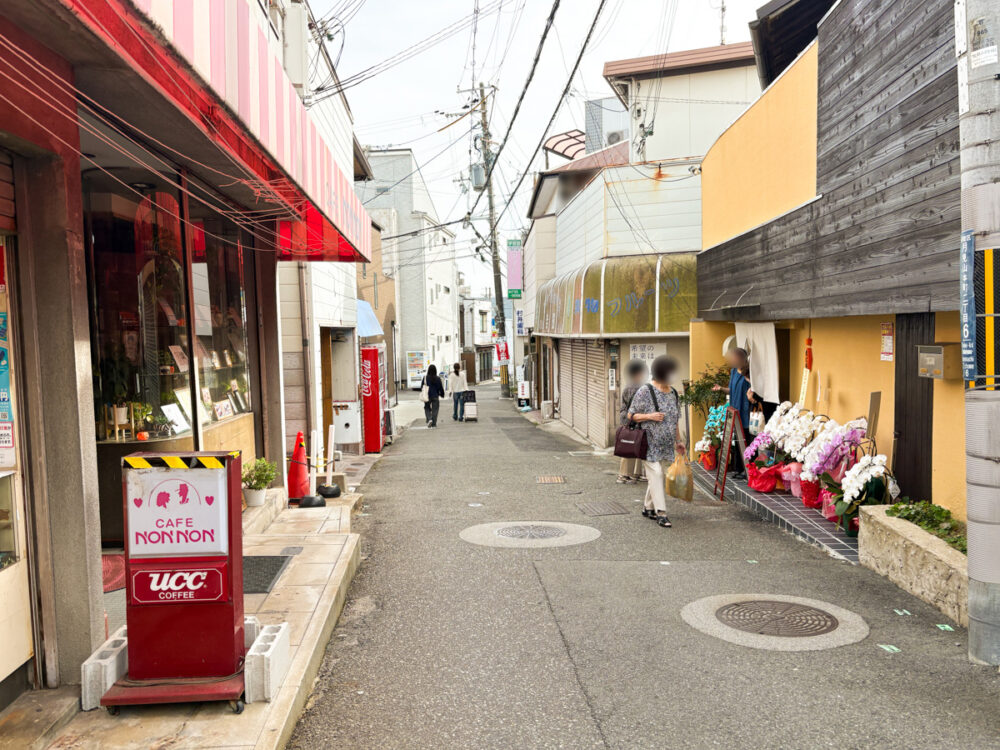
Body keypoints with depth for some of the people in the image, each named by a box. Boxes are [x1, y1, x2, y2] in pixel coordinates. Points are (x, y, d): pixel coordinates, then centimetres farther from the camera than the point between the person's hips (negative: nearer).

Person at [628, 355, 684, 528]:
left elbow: (675, 419, 19)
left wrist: (678, 441, 17)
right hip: (649, 442, -6)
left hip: (665, 443, 6)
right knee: (656, 474, -11)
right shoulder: (645, 391, -9)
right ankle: (661, 512, -10)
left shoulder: (673, 393, 11)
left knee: (658, 474, 10)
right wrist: (650, 416, -19)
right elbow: (631, 415, -6)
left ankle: (648, 507, 24)